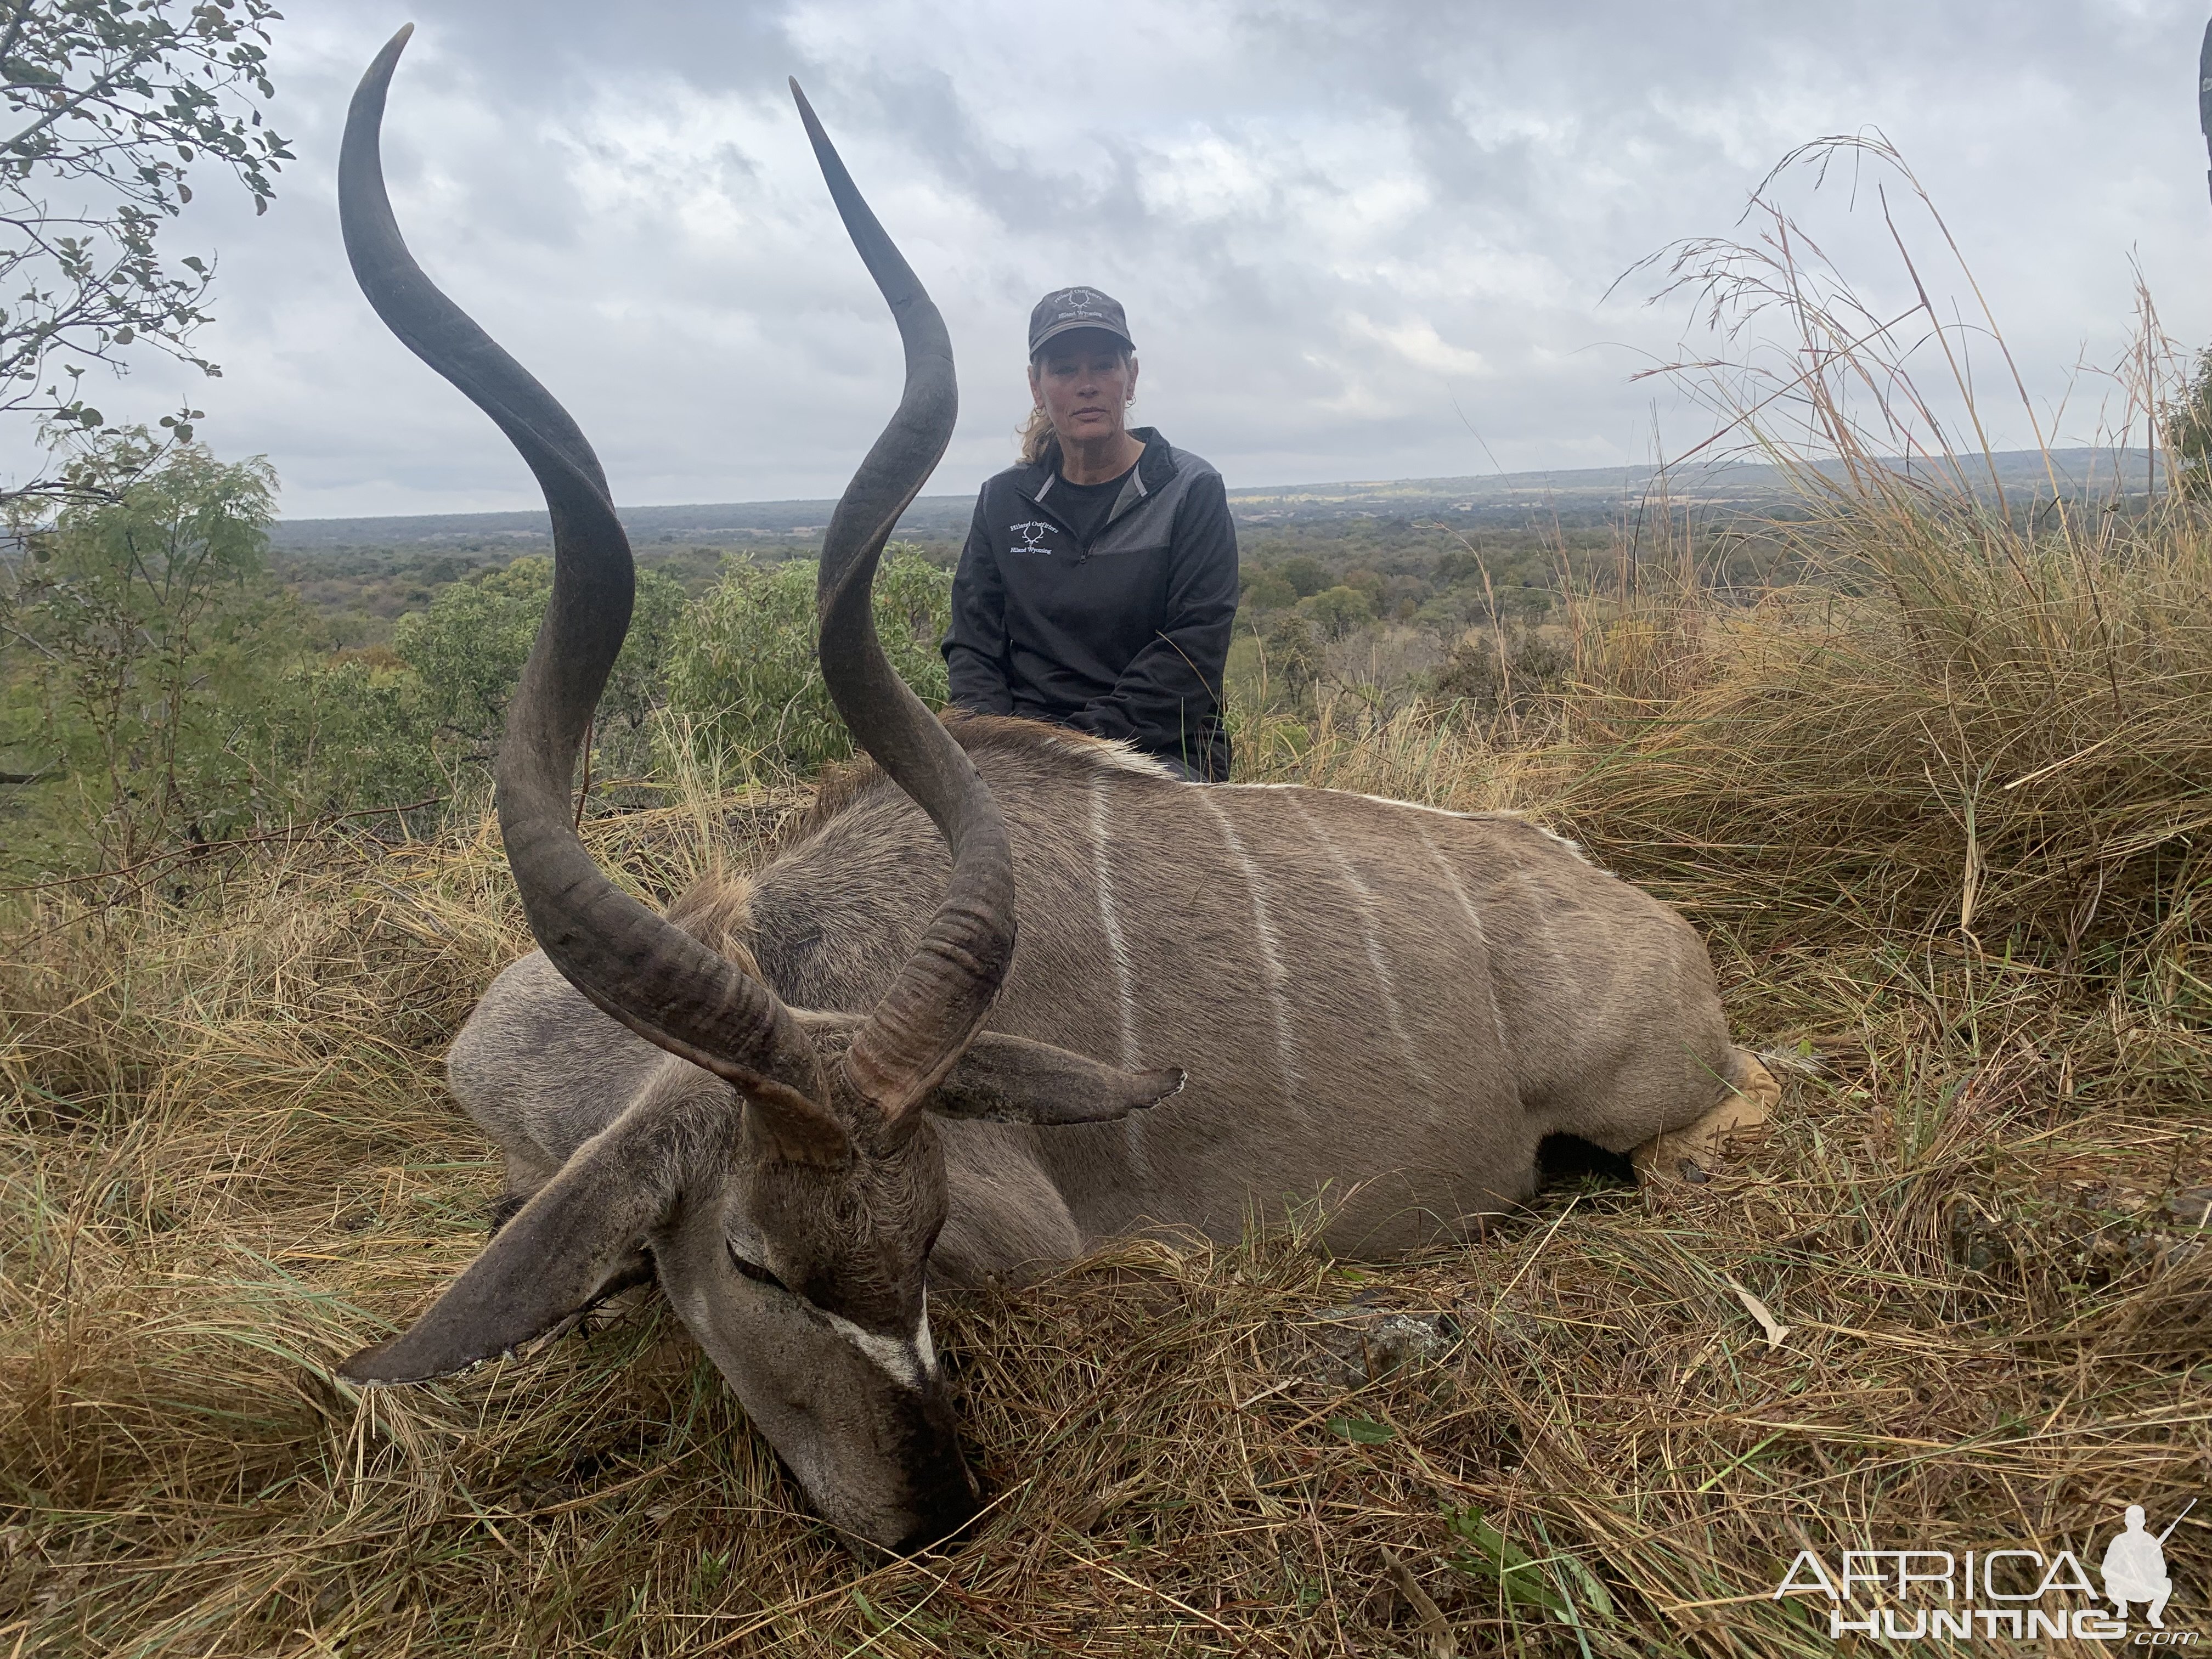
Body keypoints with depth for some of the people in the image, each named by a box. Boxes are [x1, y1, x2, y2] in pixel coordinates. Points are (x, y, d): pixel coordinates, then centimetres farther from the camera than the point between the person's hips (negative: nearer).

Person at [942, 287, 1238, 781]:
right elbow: (971, 643, 10)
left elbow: (1193, 653, -7)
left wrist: (1087, 738, -16)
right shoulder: (1003, 500, 13)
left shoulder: (1192, 492, 2)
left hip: (1157, 752, -3)